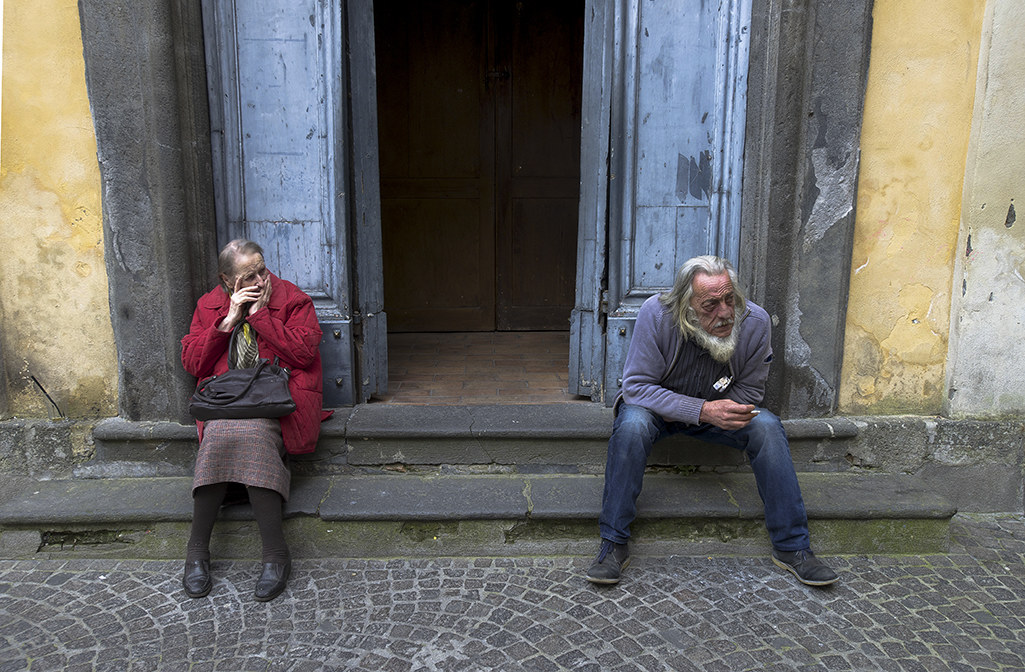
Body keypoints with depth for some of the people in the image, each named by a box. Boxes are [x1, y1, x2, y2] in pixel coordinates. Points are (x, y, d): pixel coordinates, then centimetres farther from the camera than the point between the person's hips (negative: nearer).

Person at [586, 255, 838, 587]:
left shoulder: (754, 321, -20)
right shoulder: (655, 314, -27)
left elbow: (749, 391, -6)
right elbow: (637, 386, -26)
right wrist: (703, 410, -36)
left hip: (715, 408, 3)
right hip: (657, 408, -2)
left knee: (767, 427, -24)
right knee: (632, 424, -35)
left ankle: (791, 547, -10)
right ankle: (613, 544, -22)